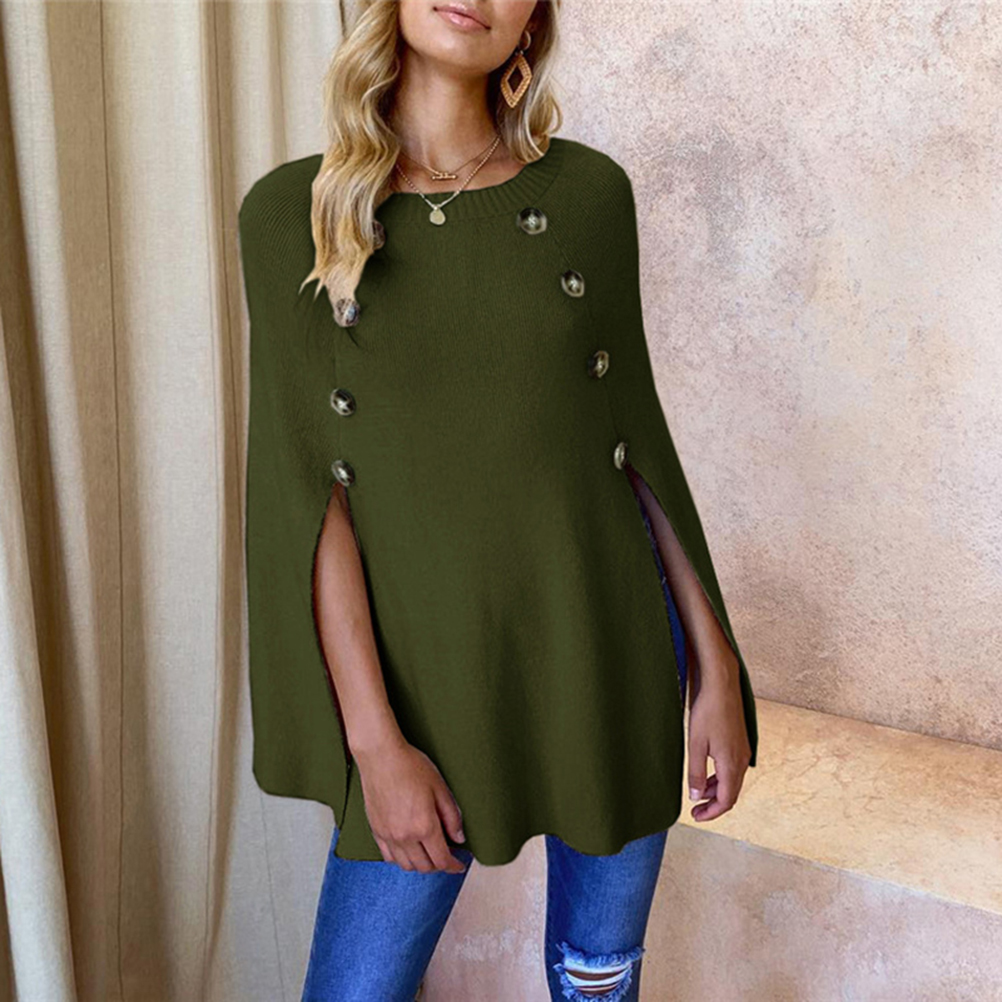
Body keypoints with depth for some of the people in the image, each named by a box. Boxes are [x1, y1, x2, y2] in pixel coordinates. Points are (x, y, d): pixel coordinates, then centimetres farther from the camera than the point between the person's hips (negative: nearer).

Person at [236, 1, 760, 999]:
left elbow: (638, 437, 4)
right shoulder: (290, 213, -4)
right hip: (427, 680, -1)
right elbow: (306, 494, -7)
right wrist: (375, 739, -11)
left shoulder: (590, 192, 0)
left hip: (612, 653, 2)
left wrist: (716, 663, 3)